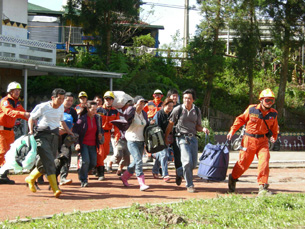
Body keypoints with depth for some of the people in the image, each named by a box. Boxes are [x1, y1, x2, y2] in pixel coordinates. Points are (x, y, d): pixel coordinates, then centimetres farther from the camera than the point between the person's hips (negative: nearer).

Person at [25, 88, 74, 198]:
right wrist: (31, 130, -10)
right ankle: (55, 189, -24)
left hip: (54, 136, 6)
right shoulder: (43, 107, -5)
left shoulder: (61, 107, 12)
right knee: (48, 160, -17)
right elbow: (31, 118, 4)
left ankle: (31, 178, 28)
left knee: (45, 161, 4)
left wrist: (69, 131, 26)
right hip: (42, 135, -6)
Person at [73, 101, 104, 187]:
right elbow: (75, 131, -9)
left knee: (93, 163, 2)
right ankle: (83, 180, -3)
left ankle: (82, 173, 30)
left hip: (93, 144, 5)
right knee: (86, 161, -18)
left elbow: (100, 129, 21)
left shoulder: (98, 118, 4)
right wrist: (77, 143, -17)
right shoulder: (82, 119, -13)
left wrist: (100, 134, -2)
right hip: (84, 144, -5)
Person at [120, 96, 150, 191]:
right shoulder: (131, 112, -11)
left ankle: (124, 177, 35)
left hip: (141, 141, 7)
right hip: (132, 141, -7)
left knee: (136, 162, 14)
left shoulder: (144, 113, 10)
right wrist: (135, 106, -30)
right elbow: (126, 114, -35)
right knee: (138, 161, -16)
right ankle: (142, 184, -19)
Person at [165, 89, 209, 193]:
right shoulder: (178, 109, -3)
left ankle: (179, 172, 34)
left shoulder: (197, 111, 7)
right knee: (187, 161, -18)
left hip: (193, 138, 4)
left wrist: (203, 129, -7)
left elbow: (197, 126, 15)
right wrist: (166, 138, 11)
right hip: (182, 138, -4)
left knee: (194, 164, 4)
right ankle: (189, 185, -5)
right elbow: (170, 124, 7)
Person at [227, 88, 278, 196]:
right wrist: (232, 131, -1)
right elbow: (240, 119, 2)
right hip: (249, 139, -2)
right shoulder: (252, 109, -9)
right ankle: (233, 178, 35)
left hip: (263, 141, 2)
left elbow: (274, 127, 16)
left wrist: (273, 136, 1)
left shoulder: (273, 114, 1)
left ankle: (262, 188, -10)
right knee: (244, 162, 5)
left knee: (264, 161, -15)